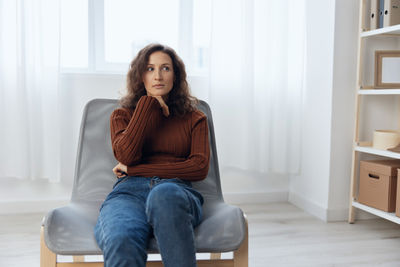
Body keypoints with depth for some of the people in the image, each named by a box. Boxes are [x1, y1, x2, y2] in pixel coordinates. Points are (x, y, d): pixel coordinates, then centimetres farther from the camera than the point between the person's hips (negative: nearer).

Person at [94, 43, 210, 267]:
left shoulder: (194, 118, 23)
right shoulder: (122, 115, 25)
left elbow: (200, 168, 5)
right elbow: (127, 155, 2)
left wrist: (135, 169, 3)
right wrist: (148, 103, 7)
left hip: (177, 192, 0)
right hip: (129, 192, 1)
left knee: (164, 194, -42)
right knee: (121, 242, -38)